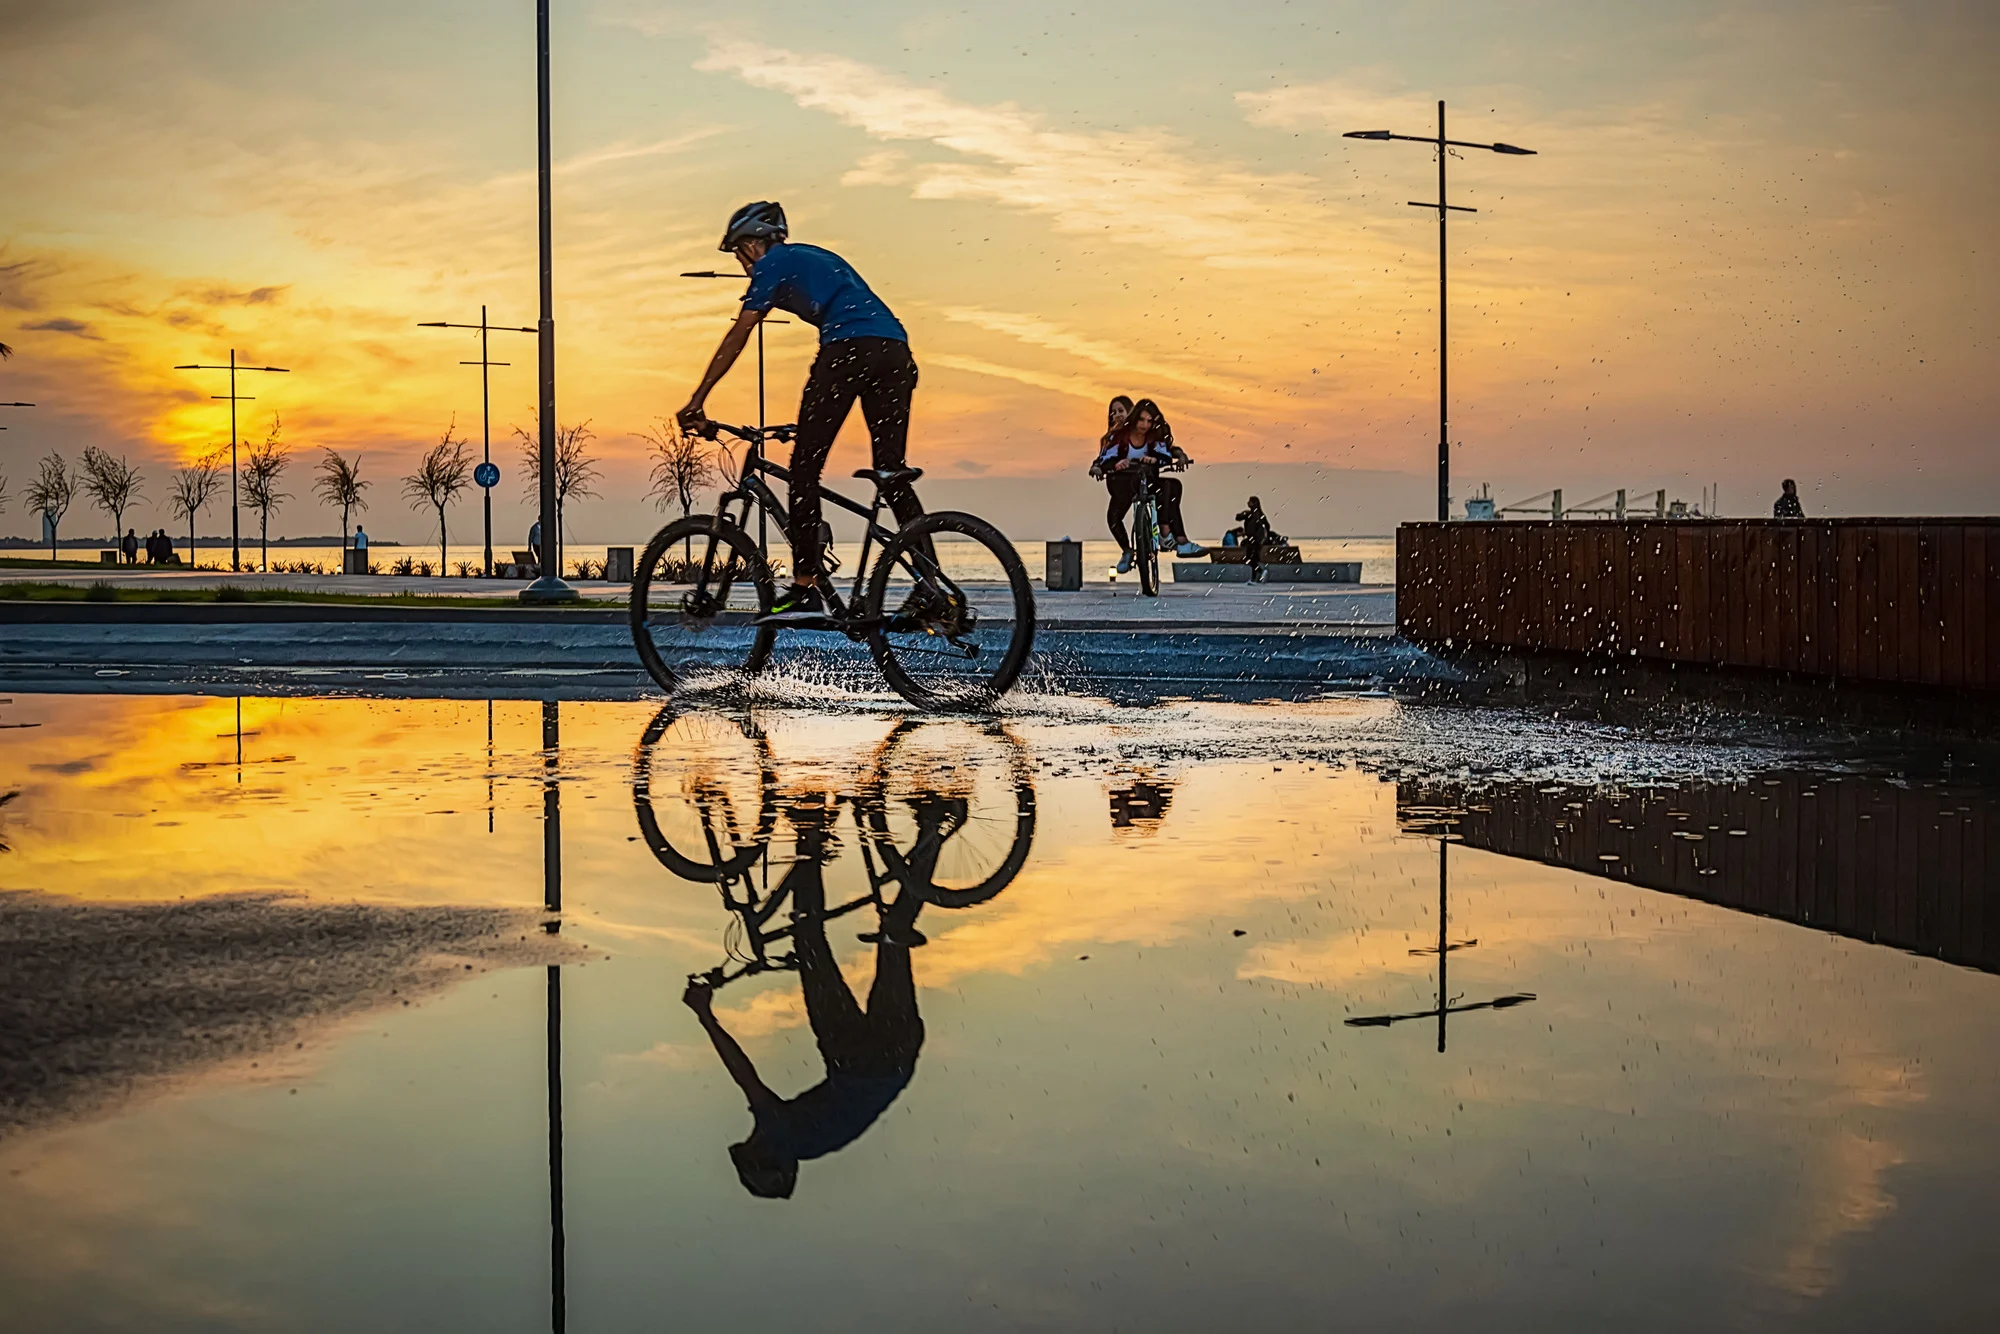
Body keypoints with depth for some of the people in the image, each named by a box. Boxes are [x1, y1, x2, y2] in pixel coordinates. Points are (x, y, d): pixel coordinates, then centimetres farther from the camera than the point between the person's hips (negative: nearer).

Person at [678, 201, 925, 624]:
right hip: (896, 351, 7)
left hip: (848, 350, -7)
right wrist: (817, 413, 41)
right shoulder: (820, 258, 34)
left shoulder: (773, 264, 11)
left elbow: (737, 337, 5)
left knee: (804, 469, 0)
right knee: (893, 474, 9)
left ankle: (804, 591, -4)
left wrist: (697, 401, 7)